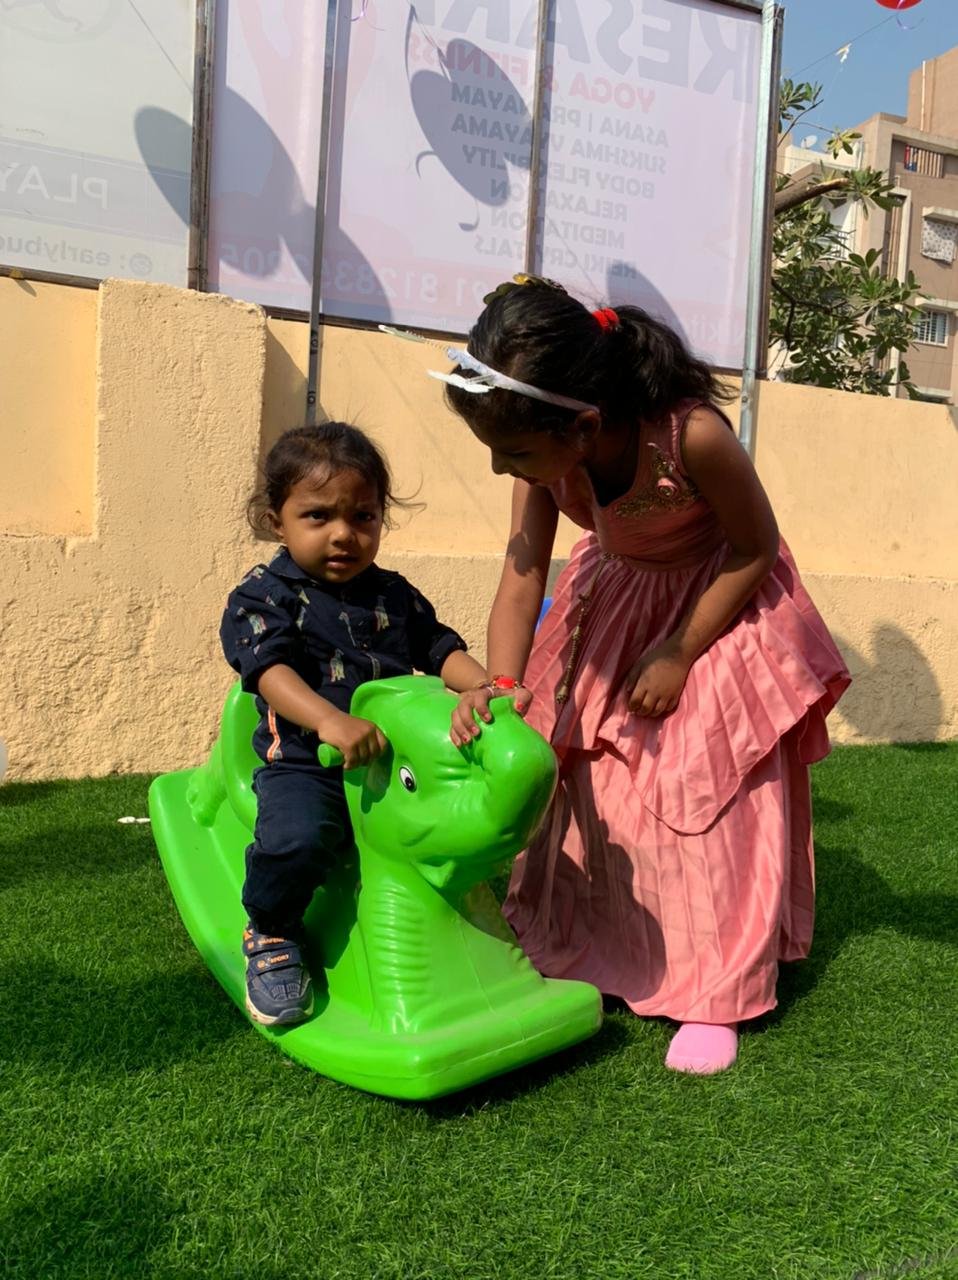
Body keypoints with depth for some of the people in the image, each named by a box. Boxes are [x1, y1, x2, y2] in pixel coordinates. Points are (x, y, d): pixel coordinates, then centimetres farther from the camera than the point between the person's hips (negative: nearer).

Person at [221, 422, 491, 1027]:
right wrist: (330, 719, -35)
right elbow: (270, 668, -17)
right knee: (295, 837, -33)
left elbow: (442, 648, 13)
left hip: (398, 758, 5)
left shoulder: (395, 595, 15)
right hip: (303, 764, -4)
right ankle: (271, 932, 0)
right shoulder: (264, 596, -1)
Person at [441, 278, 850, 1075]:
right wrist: (500, 689, -39)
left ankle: (714, 999, 11)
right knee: (589, 791, 6)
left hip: (721, 602, -4)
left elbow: (756, 550, -22)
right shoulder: (545, 448, -24)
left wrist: (679, 656, -21)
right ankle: (587, 957, 25)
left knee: (708, 801, -4)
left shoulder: (693, 437, -38)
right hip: (617, 599, 5)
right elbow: (522, 579, -23)